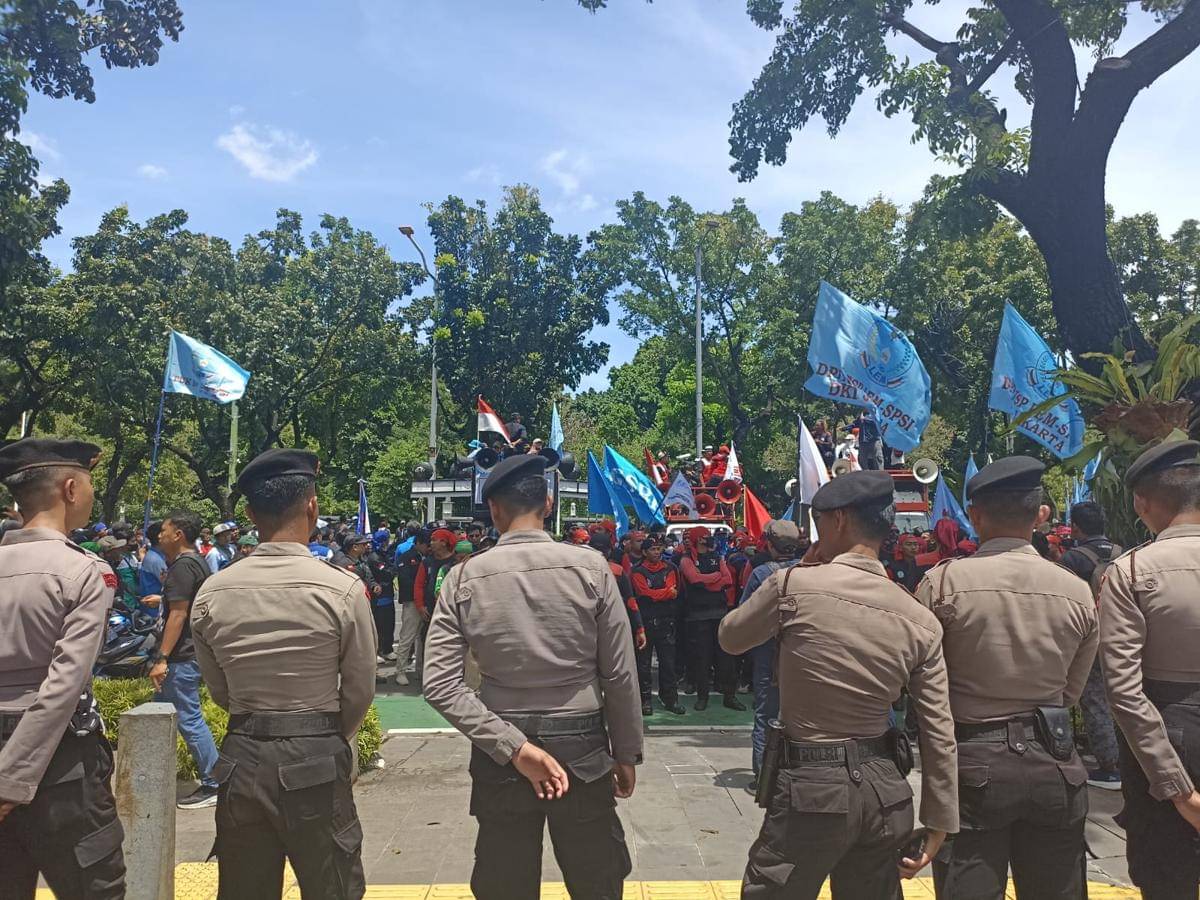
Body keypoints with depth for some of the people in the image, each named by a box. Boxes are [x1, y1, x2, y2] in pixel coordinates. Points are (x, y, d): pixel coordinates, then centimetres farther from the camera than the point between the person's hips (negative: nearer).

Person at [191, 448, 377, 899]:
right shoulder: (342, 589, -14)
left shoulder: (212, 592, -4)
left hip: (241, 760, 4)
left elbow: (220, 692, 8)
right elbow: (360, 690, -4)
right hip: (316, 761, -3)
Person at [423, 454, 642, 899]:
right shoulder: (590, 566, -10)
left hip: (499, 756, 1)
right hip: (582, 746, -1)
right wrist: (626, 753, 5)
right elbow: (620, 675, -7)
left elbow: (440, 684, -11)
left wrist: (513, 746, -11)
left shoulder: (464, 578, -7)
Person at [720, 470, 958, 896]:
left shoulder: (794, 584, -14)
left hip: (810, 787, -5)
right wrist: (939, 823, 10)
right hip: (884, 790, 5)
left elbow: (730, 638, 4)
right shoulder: (921, 620, -2)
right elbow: (939, 735, 0)